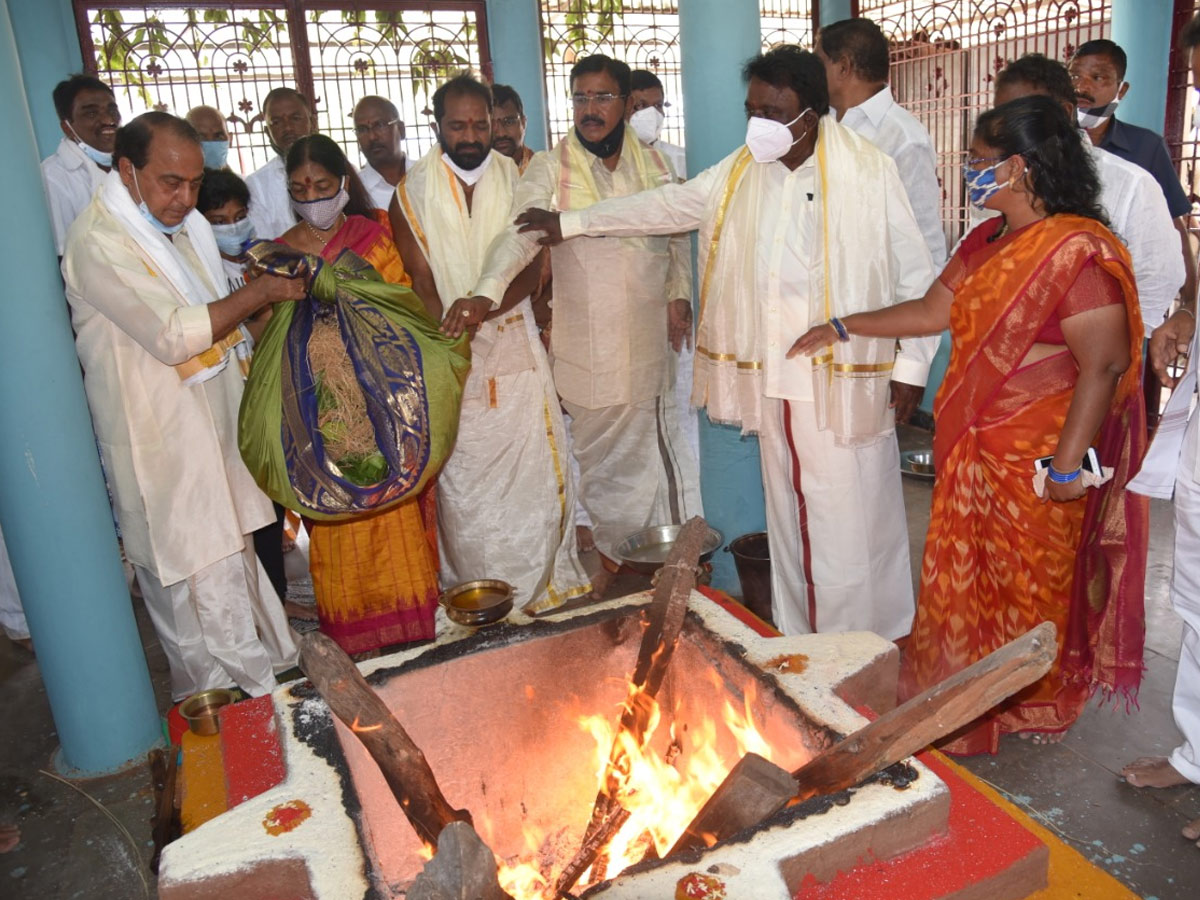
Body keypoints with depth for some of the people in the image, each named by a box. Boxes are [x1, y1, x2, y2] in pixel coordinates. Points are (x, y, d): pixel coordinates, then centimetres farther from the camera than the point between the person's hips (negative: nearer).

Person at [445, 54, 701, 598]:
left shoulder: (653, 165, 8)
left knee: (652, 446, 5)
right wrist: (486, 293, -36)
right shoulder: (550, 169, -3)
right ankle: (613, 556, 25)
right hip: (585, 341, -2)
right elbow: (519, 233, -19)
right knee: (599, 455, 6)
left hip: (648, 334, 2)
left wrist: (679, 293, 7)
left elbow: (677, 236, 20)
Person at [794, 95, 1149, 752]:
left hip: (1036, 462, -8)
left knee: (1028, 587, 9)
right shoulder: (987, 242, 9)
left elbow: (1103, 365, -22)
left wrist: (1067, 464, -26)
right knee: (968, 581, 17)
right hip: (974, 452, 8)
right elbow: (933, 311, 16)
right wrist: (841, 328, 16)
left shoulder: (1076, 250, -18)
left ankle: (1027, 712, 32)